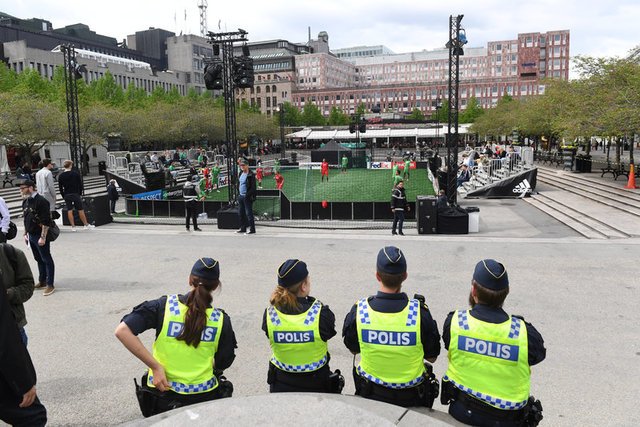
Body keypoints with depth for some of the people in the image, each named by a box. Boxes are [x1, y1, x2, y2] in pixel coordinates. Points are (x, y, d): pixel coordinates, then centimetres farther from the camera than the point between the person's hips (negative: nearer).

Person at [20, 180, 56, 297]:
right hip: (31, 236, 9)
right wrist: (26, 234, 18)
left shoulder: (41, 201, -18)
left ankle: (50, 285, 6)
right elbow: (26, 220, 20)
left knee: (46, 260, 0)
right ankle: (42, 281, 29)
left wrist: (43, 237, -22)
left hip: (40, 236, -8)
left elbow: (46, 221, -21)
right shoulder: (25, 202, 10)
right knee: (38, 259, 18)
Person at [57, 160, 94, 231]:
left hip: (67, 195, 2)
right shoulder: (76, 173, -4)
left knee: (69, 211, 4)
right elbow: (80, 185, -2)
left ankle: (73, 226, 4)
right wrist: (80, 193, 9)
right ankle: (86, 225, 10)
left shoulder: (61, 176, 3)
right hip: (76, 194, -2)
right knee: (80, 210, 3)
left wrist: (64, 196, 11)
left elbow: (60, 188, 4)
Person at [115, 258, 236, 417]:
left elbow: (122, 331, -18)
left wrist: (155, 366, -16)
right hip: (204, 397, -1)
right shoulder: (222, 320, -11)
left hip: (162, 393, 1)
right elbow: (222, 364, -1)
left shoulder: (164, 306, -12)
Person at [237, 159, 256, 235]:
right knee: (241, 213, 13)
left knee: (249, 213, -5)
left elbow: (253, 187, -15)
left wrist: (247, 195, -21)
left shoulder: (251, 175, -12)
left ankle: (252, 229, 1)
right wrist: (239, 194, 13)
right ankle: (243, 228, 23)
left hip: (247, 197, -8)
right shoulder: (241, 174, 13)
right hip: (241, 196, 8)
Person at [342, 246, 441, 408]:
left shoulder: (359, 311, -19)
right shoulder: (420, 312, -23)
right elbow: (432, 357, -8)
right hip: (411, 397, -1)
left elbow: (353, 350, -1)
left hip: (371, 394, 1)